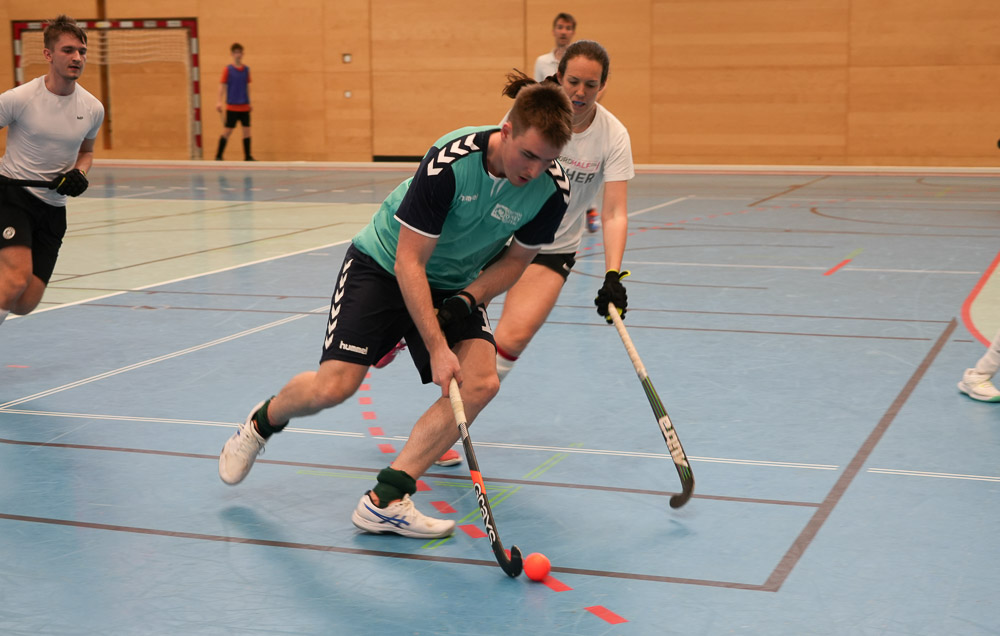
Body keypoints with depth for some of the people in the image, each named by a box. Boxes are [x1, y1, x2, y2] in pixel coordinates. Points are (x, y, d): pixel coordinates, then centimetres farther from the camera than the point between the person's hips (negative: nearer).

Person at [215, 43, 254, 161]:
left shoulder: (246, 69, 9)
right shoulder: (228, 69, -4)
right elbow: (222, 86, -5)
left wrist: (249, 102, 17)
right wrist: (219, 102, -13)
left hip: (244, 106, 4)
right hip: (232, 106, -4)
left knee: (247, 130, 3)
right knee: (227, 130, -4)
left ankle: (247, 157, 9)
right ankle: (218, 156, 4)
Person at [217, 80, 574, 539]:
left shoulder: (552, 188, -19)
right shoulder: (450, 161, -32)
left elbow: (516, 258, -1)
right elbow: (410, 262, -26)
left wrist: (466, 300, -17)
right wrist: (437, 348, -30)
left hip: (455, 286, 4)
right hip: (384, 265, -4)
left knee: (481, 382, -20)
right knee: (333, 386, -15)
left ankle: (384, 501, -15)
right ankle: (262, 423, 22)